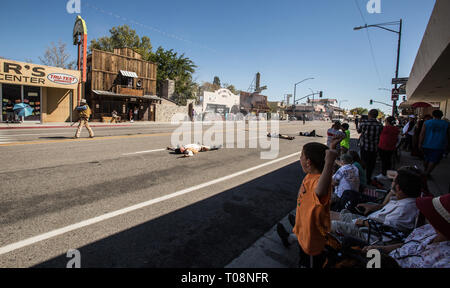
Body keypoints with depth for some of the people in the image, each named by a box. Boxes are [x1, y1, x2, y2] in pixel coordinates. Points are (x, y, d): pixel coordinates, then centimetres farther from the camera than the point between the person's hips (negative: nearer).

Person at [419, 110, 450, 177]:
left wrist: (420, 143, -2)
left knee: (426, 159, 17)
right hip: (439, 146, -1)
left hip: (427, 145, 1)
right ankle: (427, 173, -5)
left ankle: (425, 171, 31)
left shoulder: (426, 123, -3)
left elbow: (422, 134, -6)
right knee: (434, 160, 1)